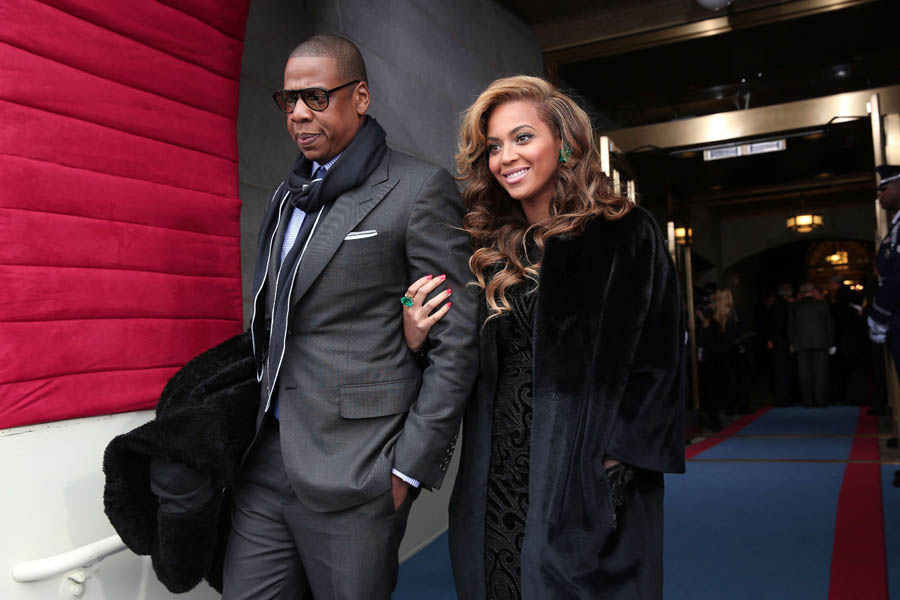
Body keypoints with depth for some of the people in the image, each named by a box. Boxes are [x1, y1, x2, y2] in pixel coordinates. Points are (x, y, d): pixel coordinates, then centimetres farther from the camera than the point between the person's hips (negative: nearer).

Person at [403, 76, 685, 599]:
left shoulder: (626, 235, -5)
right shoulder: (492, 254, 8)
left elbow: (657, 365, -7)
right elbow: (473, 379, 11)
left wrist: (615, 468, -14)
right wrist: (417, 342, -7)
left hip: (591, 495, -4)